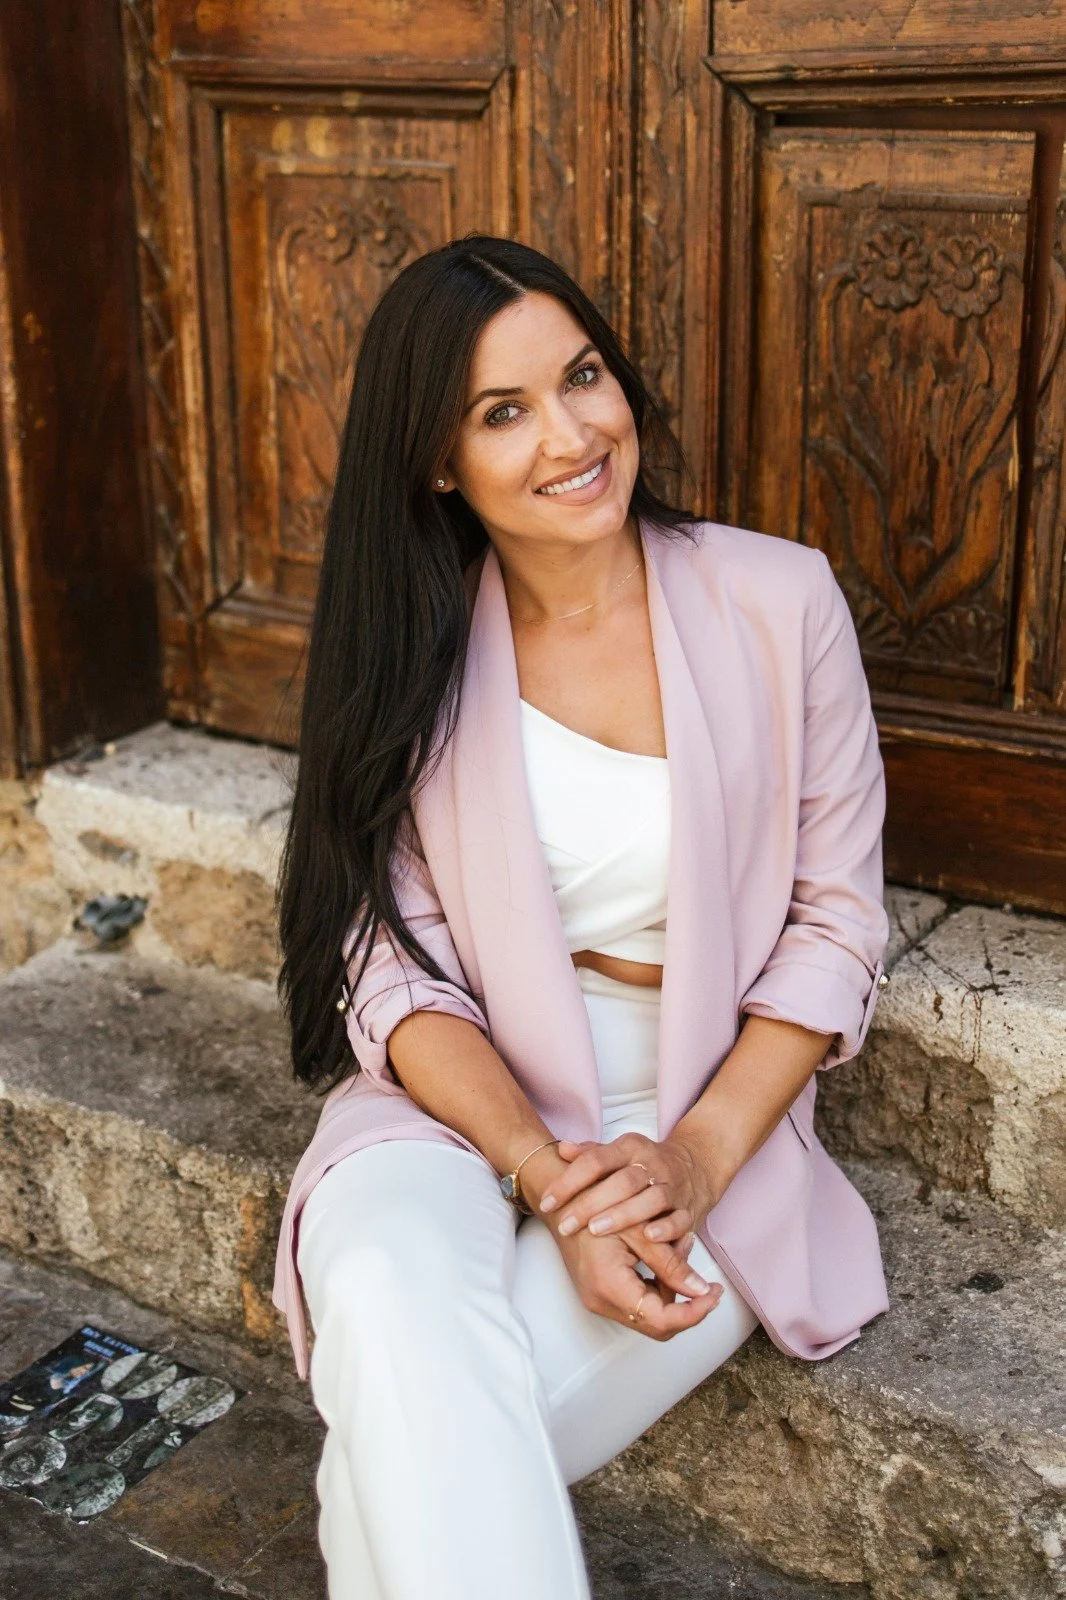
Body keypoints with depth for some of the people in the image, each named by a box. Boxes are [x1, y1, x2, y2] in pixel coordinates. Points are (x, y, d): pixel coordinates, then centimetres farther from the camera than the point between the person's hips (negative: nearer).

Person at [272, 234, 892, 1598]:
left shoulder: (779, 603, -3)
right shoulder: (411, 654, 0)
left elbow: (836, 923, -1)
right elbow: (396, 974, -4)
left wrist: (697, 1154, -15)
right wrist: (549, 1178, -20)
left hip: (711, 1105, -1)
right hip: (467, 1096, 2)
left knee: (400, 1461, -25)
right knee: (385, 1295, -33)